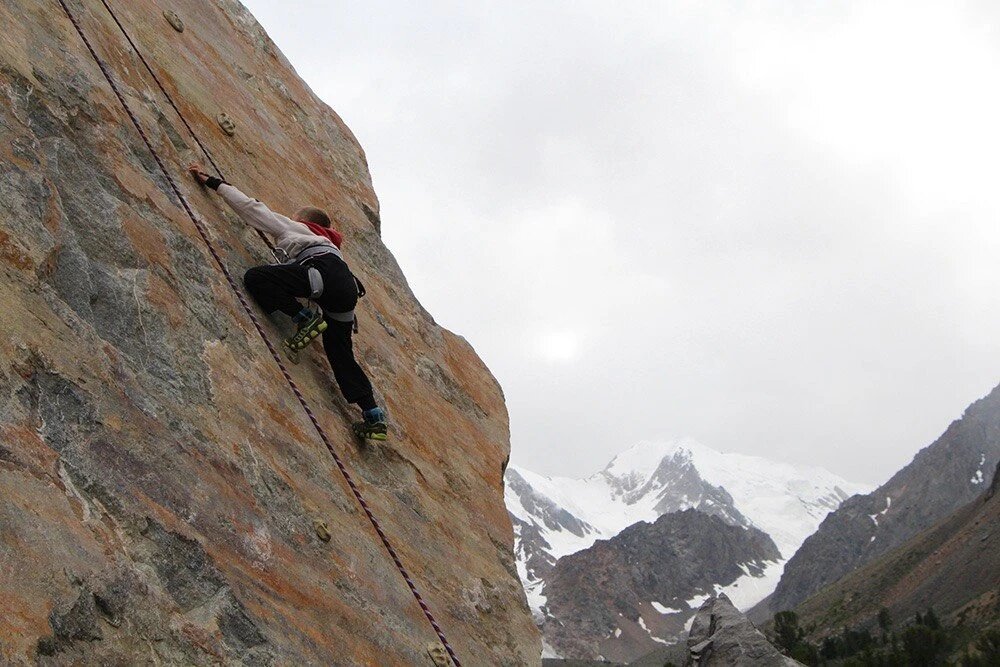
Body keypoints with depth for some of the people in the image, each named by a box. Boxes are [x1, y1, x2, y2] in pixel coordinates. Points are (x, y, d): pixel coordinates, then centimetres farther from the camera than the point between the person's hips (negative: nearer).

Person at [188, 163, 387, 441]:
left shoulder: (290, 227, 28)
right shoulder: (327, 240, 46)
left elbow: (251, 206, 25)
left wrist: (212, 182, 30)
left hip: (325, 271, -7)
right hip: (348, 287, 7)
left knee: (255, 277, -11)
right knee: (341, 357, 8)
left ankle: (304, 319, -22)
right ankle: (374, 417, -1)